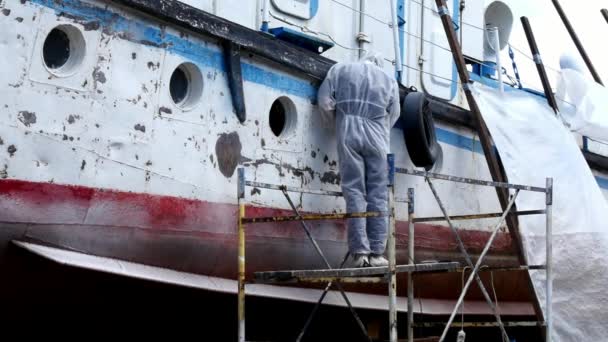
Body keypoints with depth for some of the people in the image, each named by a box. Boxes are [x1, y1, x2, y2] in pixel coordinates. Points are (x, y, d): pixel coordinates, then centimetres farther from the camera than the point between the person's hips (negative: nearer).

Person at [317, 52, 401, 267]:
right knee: (378, 194, 2)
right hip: (376, 138, 0)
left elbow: (324, 101, 5)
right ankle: (377, 252, -2)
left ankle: (360, 251, -8)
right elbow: (394, 114, 14)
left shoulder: (340, 70, 14)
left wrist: (335, 121, 20)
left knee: (354, 191, -1)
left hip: (348, 135, 0)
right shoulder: (389, 80, 18)